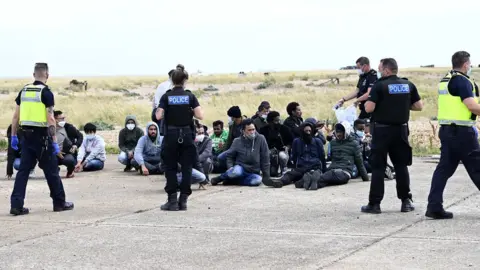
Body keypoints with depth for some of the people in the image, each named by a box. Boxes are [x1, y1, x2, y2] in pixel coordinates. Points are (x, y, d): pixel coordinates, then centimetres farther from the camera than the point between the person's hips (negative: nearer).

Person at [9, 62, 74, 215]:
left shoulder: (24, 91, 9)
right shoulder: (46, 93, -10)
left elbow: (16, 116, 10)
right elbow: (50, 119, -14)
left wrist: (13, 136, 17)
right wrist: (54, 142, -12)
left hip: (27, 135, 5)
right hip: (41, 136, -5)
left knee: (23, 170, 7)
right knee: (51, 170, 6)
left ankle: (16, 205, 0)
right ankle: (59, 203, 16)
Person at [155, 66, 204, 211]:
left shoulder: (166, 97, -2)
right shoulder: (190, 96, -1)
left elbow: (158, 116, -10)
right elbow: (200, 115, -9)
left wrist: (158, 111, 12)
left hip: (171, 135, 0)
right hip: (187, 135, 0)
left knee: (170, 168, 7)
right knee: (186, 168, 6)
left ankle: (172, 201, 3)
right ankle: (183, 200, 5)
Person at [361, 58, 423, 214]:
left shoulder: (379, 86, -11)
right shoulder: (408, 85, 4)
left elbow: (369, 108, -17)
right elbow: (419, 106, 6)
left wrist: (369, 100, 5)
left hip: (382, 130, -4)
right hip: (401, 130, 4)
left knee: (378, 168, 1)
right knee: (401, 166, 13)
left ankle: (374, 204, 1)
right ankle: (406, 201, 13)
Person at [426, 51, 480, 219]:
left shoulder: (445, 80, 16)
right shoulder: (462, 81, -13)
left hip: (446, 130, 9)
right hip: (462, 131, -9)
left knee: (444, 167, 7)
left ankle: (434, 207, 1)